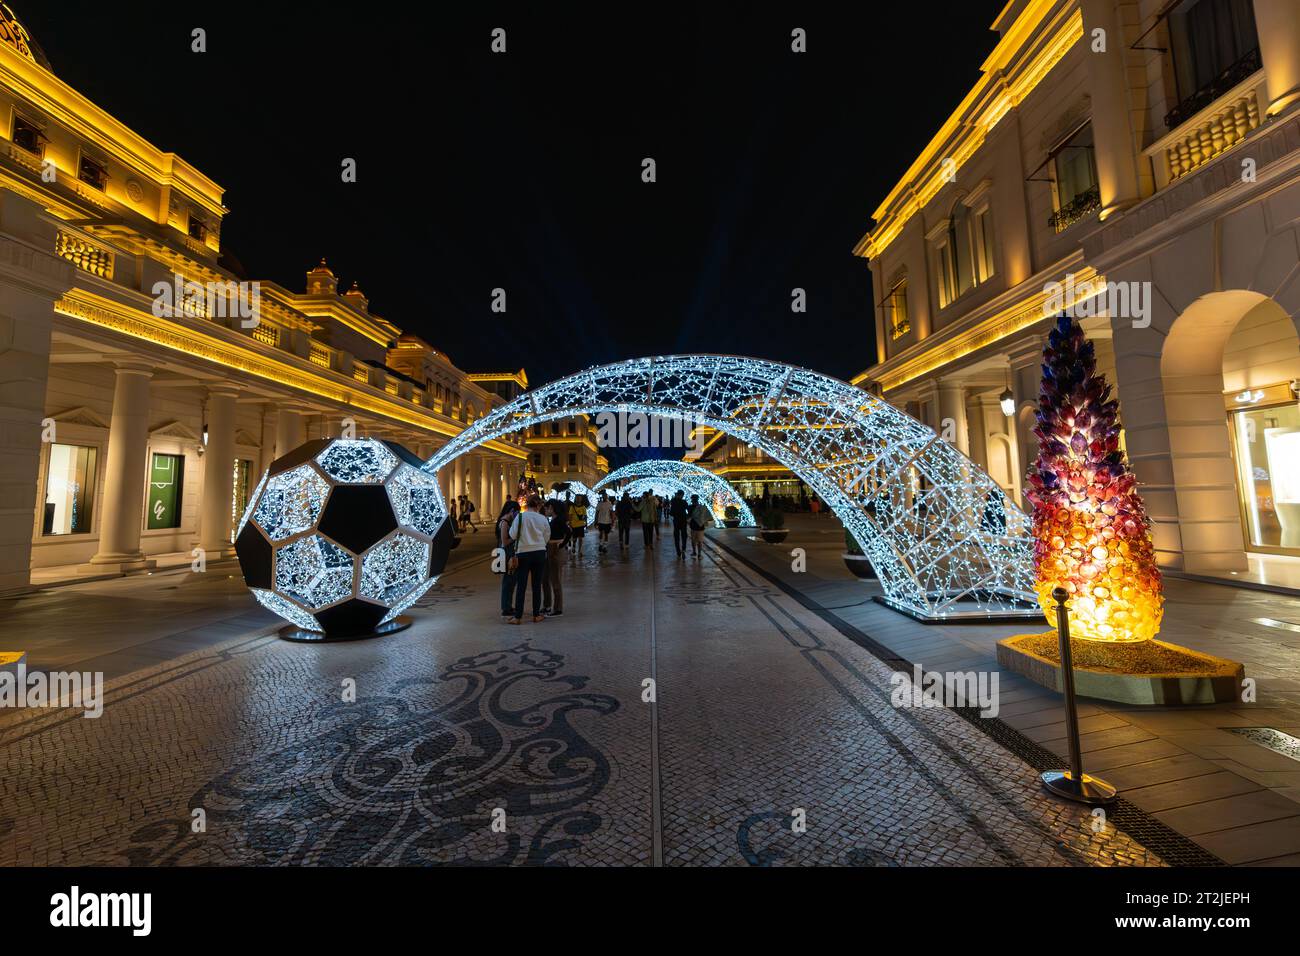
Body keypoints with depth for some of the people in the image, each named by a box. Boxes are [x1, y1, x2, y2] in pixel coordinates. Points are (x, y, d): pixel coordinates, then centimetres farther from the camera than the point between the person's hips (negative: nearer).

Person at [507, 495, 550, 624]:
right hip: (540, 553, 2)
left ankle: (518, 617, 6)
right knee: (537, 585, 9)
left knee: (521, 585, 3)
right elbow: (546, 537, 7)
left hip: (523, 553, -2)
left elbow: (513, 535, -8)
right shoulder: (543, 519, 0)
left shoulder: (520, 516, -7)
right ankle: (536, 615, 16)